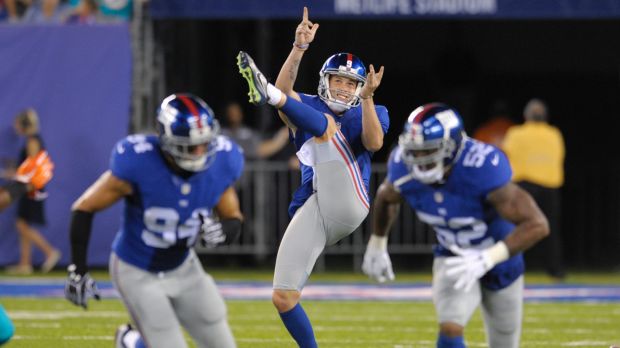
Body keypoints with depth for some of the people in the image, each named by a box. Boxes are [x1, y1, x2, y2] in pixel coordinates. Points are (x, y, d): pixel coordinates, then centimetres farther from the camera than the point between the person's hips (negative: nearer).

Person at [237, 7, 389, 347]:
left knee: (325, 122, -15)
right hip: (310, 213, 4)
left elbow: (374, 143, -9)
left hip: (347, 204, -4)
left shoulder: (369, 115, 16)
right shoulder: (308, 108, 20)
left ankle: (268, 95, -39)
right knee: (283, 299, -6)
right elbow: (285, 89, -3)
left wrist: (367, 98, -23)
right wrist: (299, 48, -17)